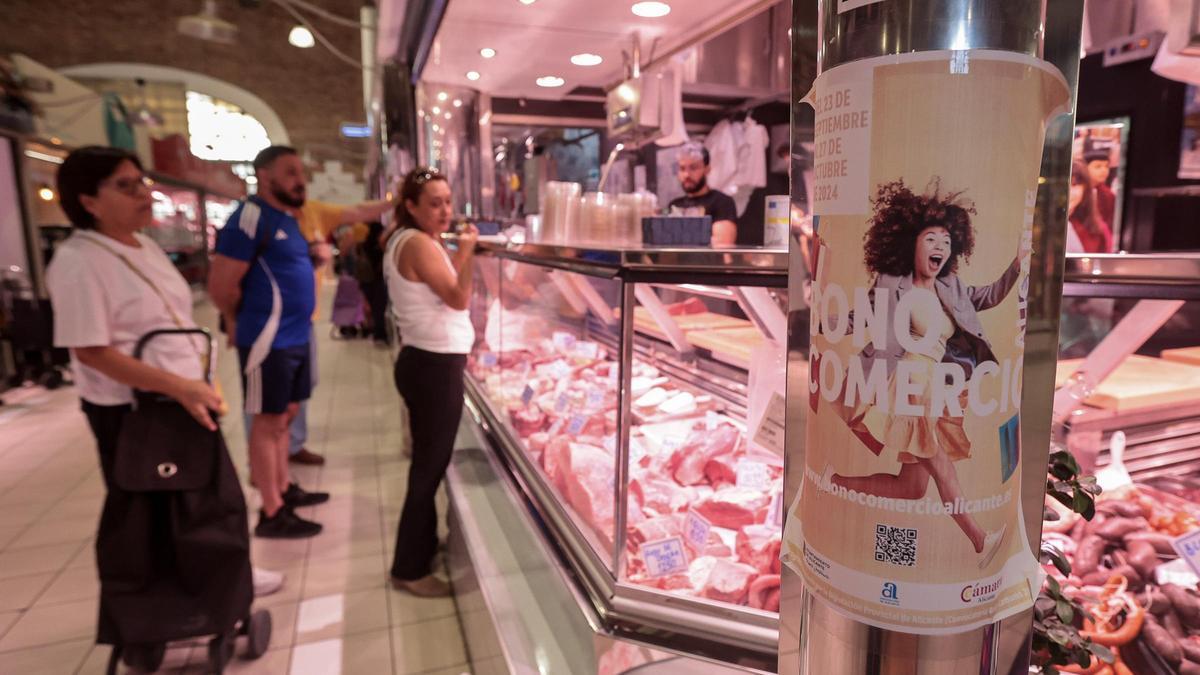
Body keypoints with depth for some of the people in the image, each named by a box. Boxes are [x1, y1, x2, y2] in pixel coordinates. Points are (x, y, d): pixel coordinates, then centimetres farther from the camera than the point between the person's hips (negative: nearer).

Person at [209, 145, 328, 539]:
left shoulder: (287, 218, 14)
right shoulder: (251, 216, -15)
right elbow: (221, 284, -18)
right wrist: (242, 323, -3)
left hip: (297, 336, 9)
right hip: (270, 339, -9)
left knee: (285, 415, 17)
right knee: (268, 421, -1)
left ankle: (284, 489, 32)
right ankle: (271, 514, 8)